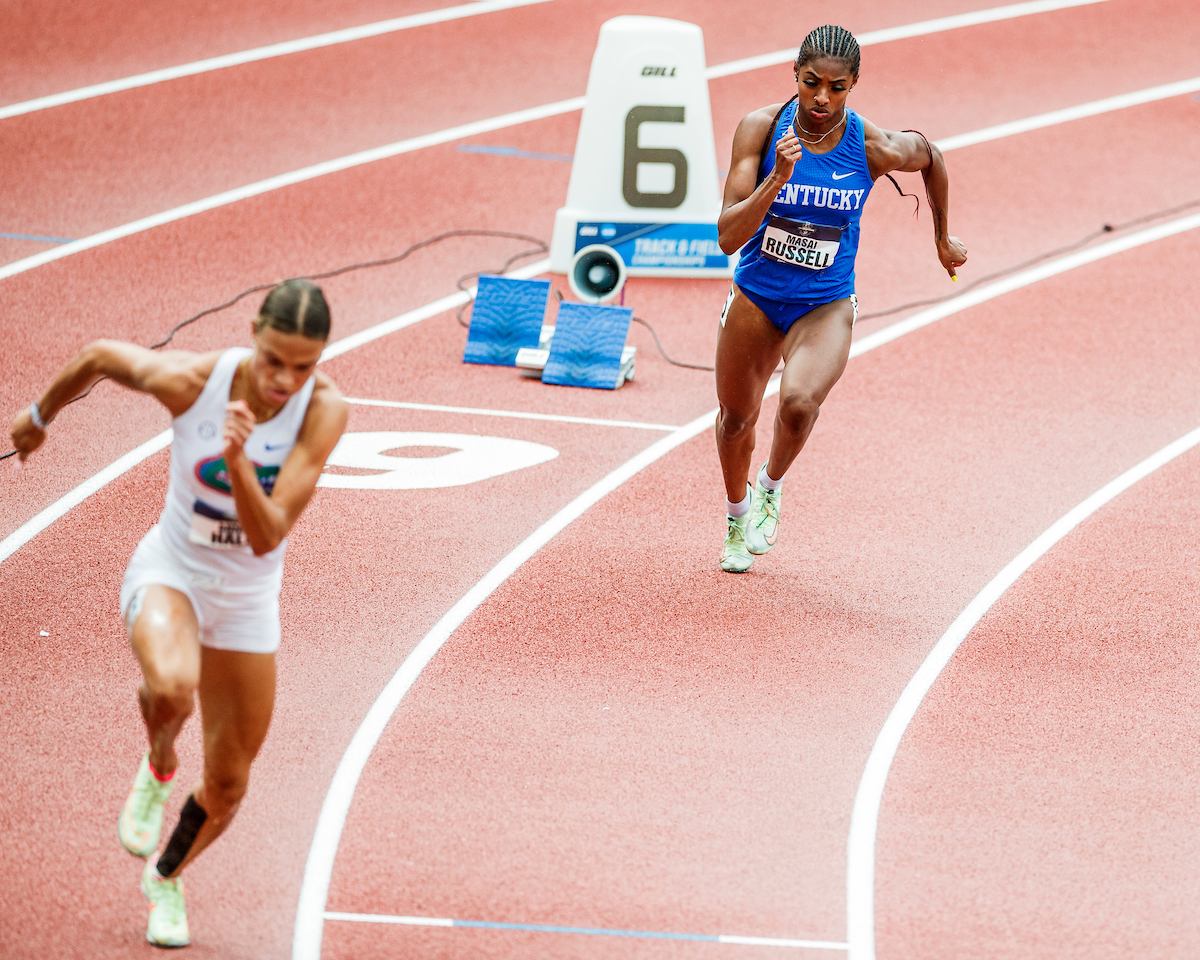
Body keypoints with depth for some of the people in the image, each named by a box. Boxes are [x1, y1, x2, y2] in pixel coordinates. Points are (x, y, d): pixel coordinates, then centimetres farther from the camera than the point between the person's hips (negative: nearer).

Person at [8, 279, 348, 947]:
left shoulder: (324, 410, -25)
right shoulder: (192, 380, -25)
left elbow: (266, 537, -30)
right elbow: (99, 356, -3)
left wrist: (238, 461, -47)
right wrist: (41, 415, 14)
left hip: (247, 600, 2)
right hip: (169, 573, -2)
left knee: (227, 789, 11)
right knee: (171, 686, -38)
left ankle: (167, 877, 45)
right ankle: (159, 766, -1)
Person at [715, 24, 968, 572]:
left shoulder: (875, 149, -18)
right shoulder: (761, 129, -19)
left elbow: (930, 158, 7)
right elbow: (728, 237, -24)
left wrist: (943, 240, 19)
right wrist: (777, 180, -38)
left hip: (825, 306, -2)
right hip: (756, 297, 2)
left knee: (799, 403, -29)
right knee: (737, 415, 19)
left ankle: (772, 486, 4)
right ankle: (737, 514, 51)